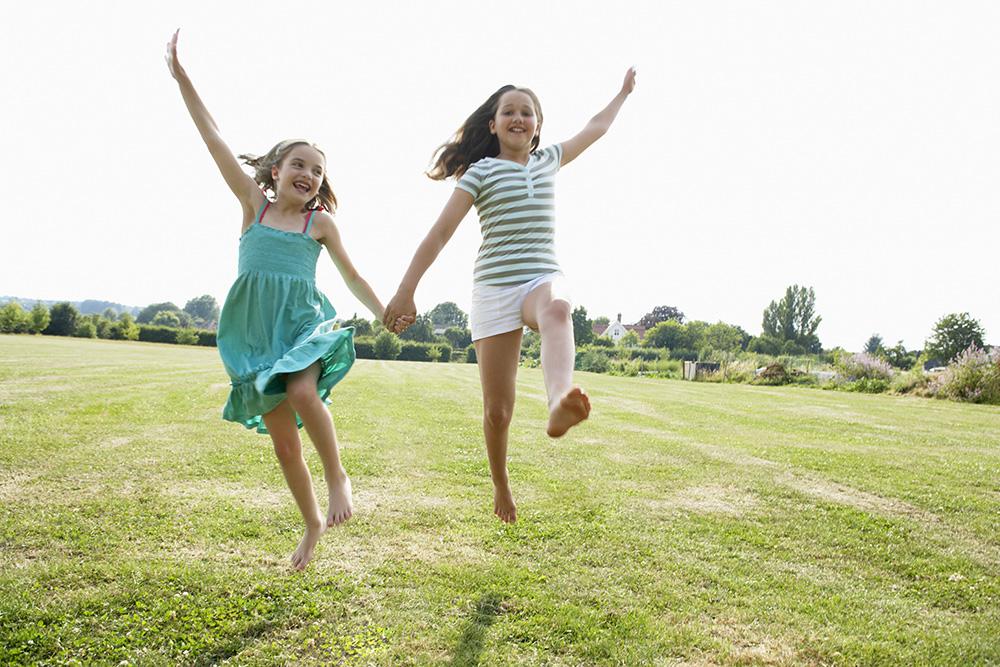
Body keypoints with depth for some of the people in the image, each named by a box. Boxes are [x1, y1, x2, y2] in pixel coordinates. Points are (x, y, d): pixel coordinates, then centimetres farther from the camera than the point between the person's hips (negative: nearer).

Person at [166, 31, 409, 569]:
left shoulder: (320, 223, 5)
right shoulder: (254, 203, 6)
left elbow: (351, 275, 15)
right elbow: (214, 140, 3)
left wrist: (385, 314, 14)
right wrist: (181, 76, 1)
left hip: (303, 323, -1)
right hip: (255, 330, 2)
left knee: (302, 393, -34)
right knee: (283, 441, 3)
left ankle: (338, 476, -11)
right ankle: (313, 523, 20)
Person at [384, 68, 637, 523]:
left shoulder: (548, 160, 16)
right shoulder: (481, 171, 2)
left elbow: (596, 128, 33)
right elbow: (440, 233, -3)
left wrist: (624, 92, 43)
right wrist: (405, 290, -8)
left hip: (543, 279, 2)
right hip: (494, 289, -2)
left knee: (558, 311, -40)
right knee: (497, 409, 0)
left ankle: (559, 404, -68)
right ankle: (500, 487, 26)